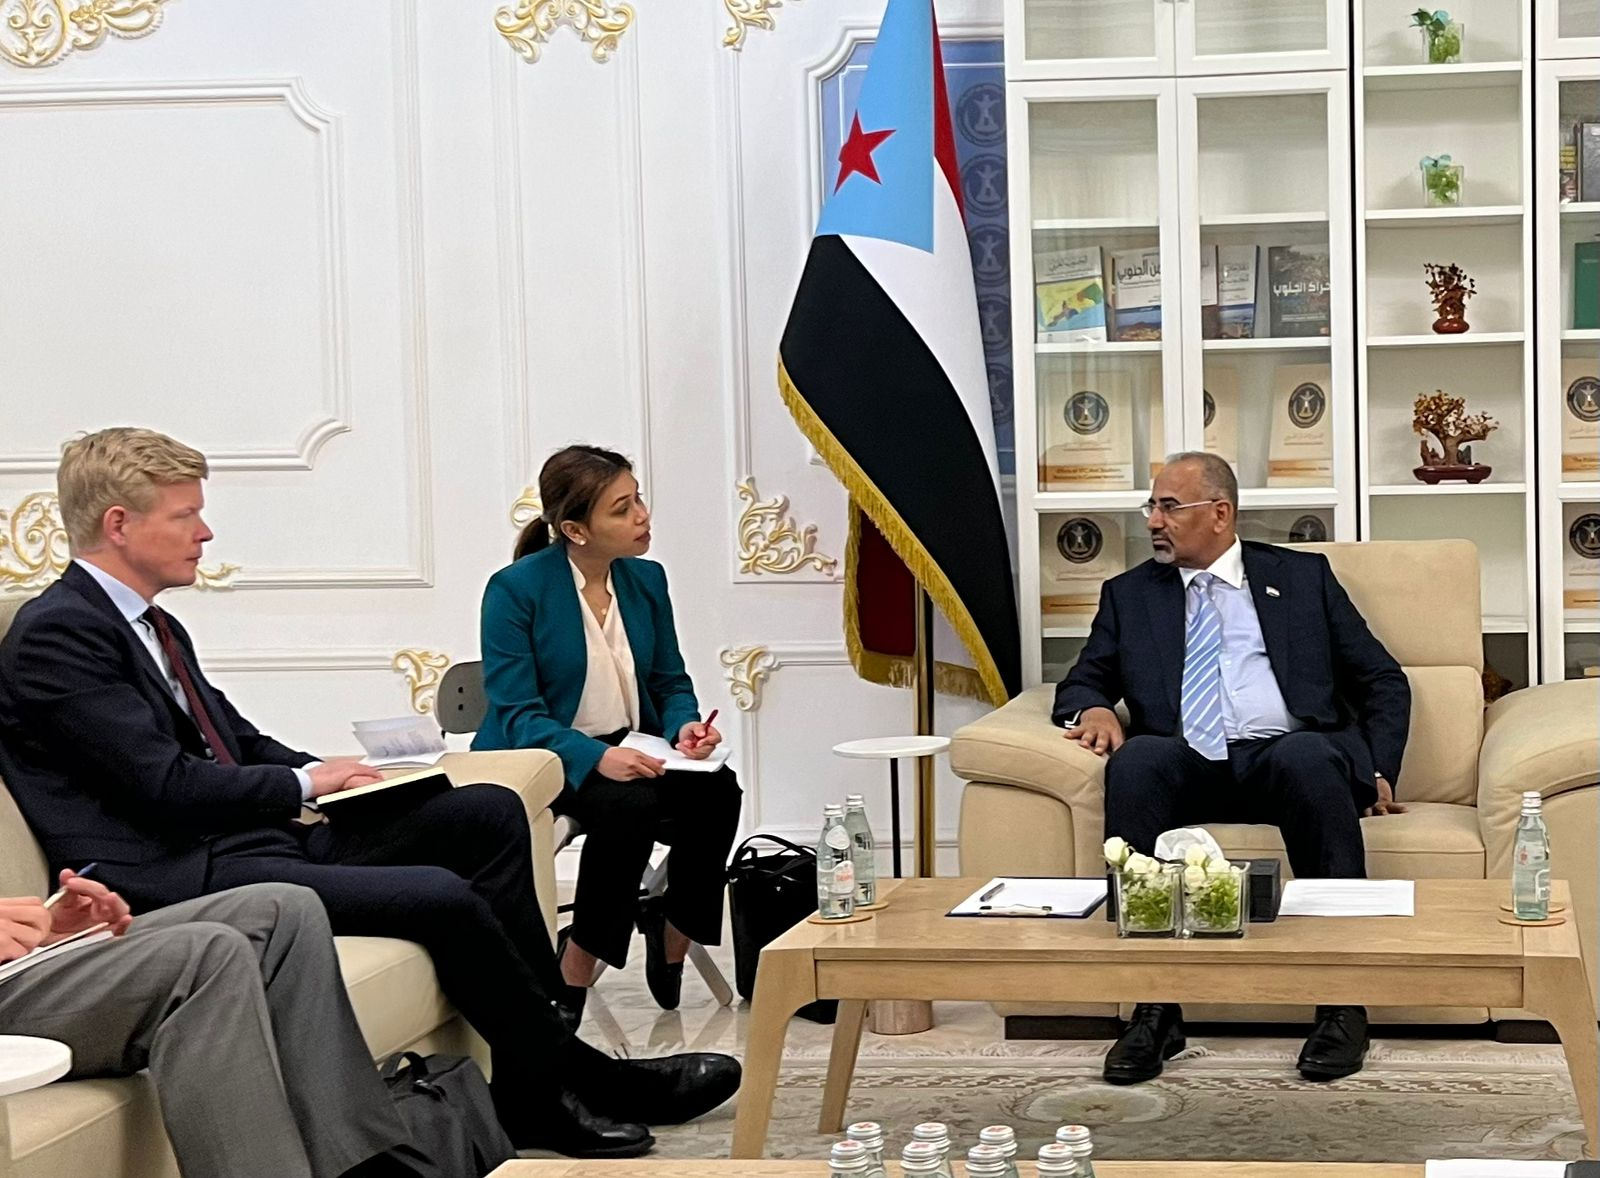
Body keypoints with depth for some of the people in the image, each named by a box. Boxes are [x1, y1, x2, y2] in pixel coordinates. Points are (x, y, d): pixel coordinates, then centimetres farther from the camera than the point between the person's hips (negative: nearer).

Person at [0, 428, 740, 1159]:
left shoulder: (154, 628, 19)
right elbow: (166, 785, -19)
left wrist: (340, 780, 2)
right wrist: (306, 783, -6)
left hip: (250, 840, 11)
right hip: (183, 877, -11)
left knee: (489, 813, 3)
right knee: (441, 896, -23)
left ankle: (529, 1086, 0)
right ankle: (566, 1084, -3)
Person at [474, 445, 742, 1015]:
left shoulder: (646, 579, 5)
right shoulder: (515, 589, -13)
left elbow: (670, 682, 14)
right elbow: (517, 714, -17)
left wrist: (685, 726, -11)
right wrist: (596, 757, -33)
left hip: (629, 751, 6)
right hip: (540, 757, -5)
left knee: (716, 789, -23)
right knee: (630, 804, -34)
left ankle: (674, 936, -2)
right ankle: (578, 964, -19)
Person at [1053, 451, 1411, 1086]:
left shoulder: (1302, 576, 18)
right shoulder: (1129, 594, 23)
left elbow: (1383, 681, 17)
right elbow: (1082, 682, 21)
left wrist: (1379, 771, 2)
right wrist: (1094, 709, -4)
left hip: (1288, 753, -1)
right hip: (1188, 767, 1)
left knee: (1310, 759, -37)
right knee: (1135, 762, -33)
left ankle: (1341, 1003, -34)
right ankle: (1153, 1009, -35)